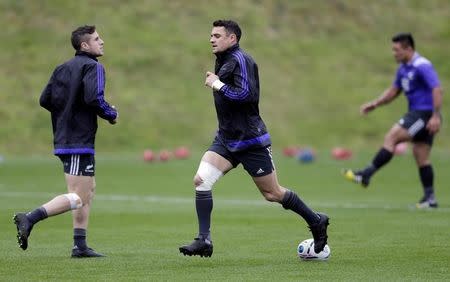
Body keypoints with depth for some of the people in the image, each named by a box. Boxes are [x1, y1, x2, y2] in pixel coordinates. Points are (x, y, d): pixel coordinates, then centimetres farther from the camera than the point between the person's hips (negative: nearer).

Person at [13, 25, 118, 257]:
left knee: (90, 189, 19)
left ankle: (80, 246, 18)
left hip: (63, 140, 9)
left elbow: (45, 100, 11)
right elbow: (94, 98, -23)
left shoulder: (63, 68, 14)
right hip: (80, 142, -9)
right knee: (78, 198, -9)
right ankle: (29, 219, -21)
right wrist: (111, 114, -6)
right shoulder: (93, 67, -9)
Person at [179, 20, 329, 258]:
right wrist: (216, 83, 11)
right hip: (226, 138, 8)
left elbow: (247, 95, -27)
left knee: (272, 194, 3)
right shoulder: (222, 61, 12)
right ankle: (204, 241, -8)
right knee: (201, 180, -11)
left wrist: (218, 85, -19)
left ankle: (317, 222, 24)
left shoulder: (240, 60, -16)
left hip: (250, 140, -8)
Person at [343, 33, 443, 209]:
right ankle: (430, 198, 11)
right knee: (421, 157, 9)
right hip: (416, 113, 10)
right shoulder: (403, 68, 14)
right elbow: (393, 91, 23)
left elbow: (437, 90, -22)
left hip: (425, 114, -10)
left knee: (391, 137, -15)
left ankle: (366, 175, -15)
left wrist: (436, 116, -28)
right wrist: (375, 104, 11)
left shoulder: (422, 66, -15)